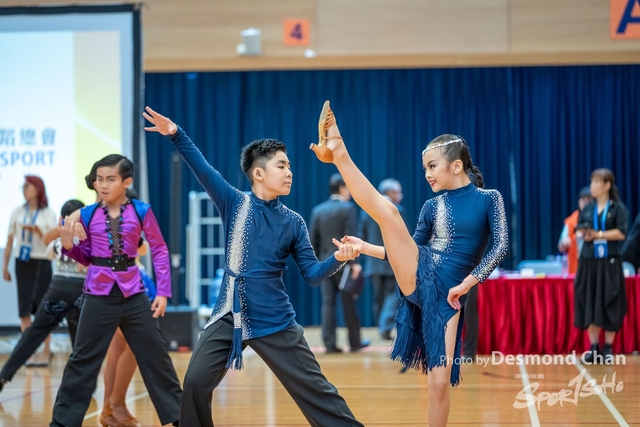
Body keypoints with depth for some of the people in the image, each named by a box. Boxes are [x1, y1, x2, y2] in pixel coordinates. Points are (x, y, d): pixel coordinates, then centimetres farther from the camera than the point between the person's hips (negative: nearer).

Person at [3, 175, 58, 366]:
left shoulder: (48, 213, 1)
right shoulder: (18, 212, 7)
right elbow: (10, 240, 9)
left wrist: (38, 232, -19)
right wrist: (5, 265, 7)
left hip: (42, 264, -2)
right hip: (22, 264, 2)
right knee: (24, 310, -1)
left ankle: (46, 352, 8)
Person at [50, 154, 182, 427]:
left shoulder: (141, 212, -4)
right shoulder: (88, 215, -1)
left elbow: (159, 250, 3)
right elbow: (86, 258, 10)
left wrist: (163, 291, -3)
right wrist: (69, 246, -11)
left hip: (133, 294, 0)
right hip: (99, 296, 0)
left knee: (155, 355, 8)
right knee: (83, 359, 4)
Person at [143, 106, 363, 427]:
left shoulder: (293, 222, 2)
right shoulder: (235, 204, 0)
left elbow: (311, 274, -1)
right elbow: (203, 169, -11)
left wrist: (337, 259, -22)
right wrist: (175, 134, -25)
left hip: (274, 322, 0)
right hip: (229, 317, 1)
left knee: (313, 388, 0)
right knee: (195, 383, -3)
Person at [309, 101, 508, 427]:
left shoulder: (489, 199, 3)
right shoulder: (432, 207, 12)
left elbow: (501, 246, -5)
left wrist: (466, 283, -11)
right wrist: (366, 248, 9)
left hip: (448, 293, -2)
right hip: (418, 276, 2)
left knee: (440, 381, -7)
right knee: (387, 211, -20)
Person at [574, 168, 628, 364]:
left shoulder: (618, 208, -3)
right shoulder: (587, 209, 11)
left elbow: (621, 233, -11)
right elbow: (581, 231, 10)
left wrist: (598, 235, -15)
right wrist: (584, 235, -12)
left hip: (609, 262, -4)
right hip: (589, 261, 4)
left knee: (610, 305, -2)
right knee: (589, 303, 2)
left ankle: (608, 348, 6)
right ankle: (594, 348, 8)